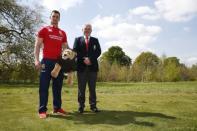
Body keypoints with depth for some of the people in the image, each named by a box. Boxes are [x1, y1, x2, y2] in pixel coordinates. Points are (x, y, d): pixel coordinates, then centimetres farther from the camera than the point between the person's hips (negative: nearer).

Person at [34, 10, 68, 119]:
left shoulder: (63, 33, 16)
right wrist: (36, 60, -13)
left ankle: (57, 108, 16)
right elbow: (37, 46, 0)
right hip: (47, 61, -4)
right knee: (44, 86, -3)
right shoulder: (44, 30, 6)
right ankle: (42, 110, 4)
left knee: (58, 86, 7)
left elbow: (66, 48, 18)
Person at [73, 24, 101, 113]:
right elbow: (75, 51, 1)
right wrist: (84, 59, -12)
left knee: (92, 87, 2)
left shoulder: (95, 40, 16)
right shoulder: (77, 39, 14)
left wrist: (90, 59, -11)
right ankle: (81, 106, 8)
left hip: (92, 66, 1)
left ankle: (93, 105, 9)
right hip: (81, 66, -1)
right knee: (81, 87, 1)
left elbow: (98, 51, 3)